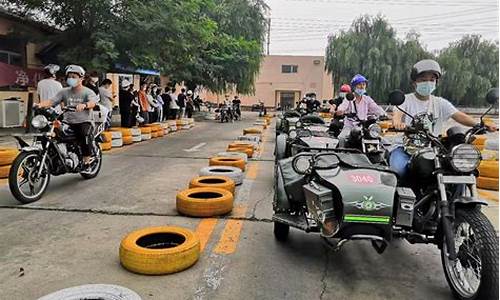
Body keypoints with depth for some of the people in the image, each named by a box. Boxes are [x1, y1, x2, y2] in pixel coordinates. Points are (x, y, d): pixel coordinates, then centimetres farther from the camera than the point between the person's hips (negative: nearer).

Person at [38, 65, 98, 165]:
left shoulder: (88, 92, 0)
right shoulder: (64, 92, 12)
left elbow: (92, 103, -22)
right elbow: (51, 101, 3)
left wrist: (84, 105, -45)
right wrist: (40, 104, -19)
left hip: (83, 122, -4)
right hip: (68, 123, 4)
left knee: (85, 134, -34)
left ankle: (87, 159, -17)